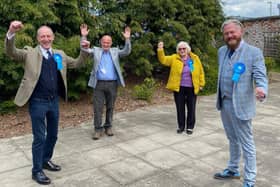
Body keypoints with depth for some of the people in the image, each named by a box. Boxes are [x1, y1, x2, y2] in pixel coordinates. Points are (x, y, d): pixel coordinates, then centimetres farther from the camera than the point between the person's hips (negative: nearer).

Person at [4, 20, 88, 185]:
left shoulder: (59, 54, 9)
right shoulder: (29, 53, -3)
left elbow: (76, 63, 16)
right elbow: (11, 52, -17)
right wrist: (11, 32, -34)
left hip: (54, 101, 5)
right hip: (38, 102, -5)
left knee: (53, 135, 17)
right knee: (39, 137, 2)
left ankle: (46, 160, 38)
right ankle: (37, 171, 18)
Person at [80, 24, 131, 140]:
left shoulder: (115, 51, 11)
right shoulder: (96, 50, 10)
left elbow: (127, 52, -2)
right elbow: (85, 50, -2)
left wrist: (127, 39, -15)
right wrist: (84, 36, -15)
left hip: (112, 84, 1)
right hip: (99, 84, -1)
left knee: (110, 107, 10)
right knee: (97, 107, -1)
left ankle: (108, 127, 22)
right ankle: (98, 129, 9)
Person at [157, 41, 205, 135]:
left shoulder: (195, 58, 2)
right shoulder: (174, 58, 2)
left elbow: (200, 72, 8)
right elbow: (163, 60, -8)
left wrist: (201, 84, 6)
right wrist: (160, 50, -23)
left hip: (191, 88, 0)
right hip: (179, 88, 0)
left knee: (191, 108, 7)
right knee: (180, 108, 8)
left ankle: (190, 127, 22)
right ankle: (181, 126, 23)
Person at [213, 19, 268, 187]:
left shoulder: (254, 52, -11)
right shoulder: (222, 51, 7)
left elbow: (260, 77, -17)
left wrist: (261, 90, -39)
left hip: (241, 105, -6)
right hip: (224, 104, 6)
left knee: (247, 145, 5)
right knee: (233, 141, 22)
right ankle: (233, 170, 40)